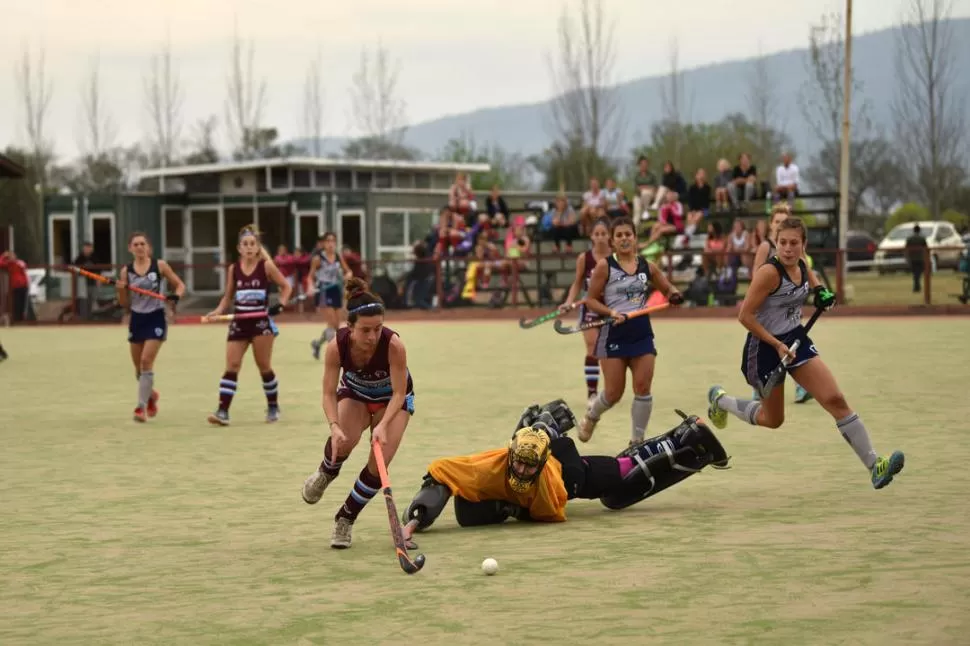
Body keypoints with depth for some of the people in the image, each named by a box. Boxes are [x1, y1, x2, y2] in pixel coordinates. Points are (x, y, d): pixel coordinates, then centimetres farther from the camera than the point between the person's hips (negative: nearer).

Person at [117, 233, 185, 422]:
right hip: (136, 319, 4)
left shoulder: (160, 266, -4)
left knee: (146, 361, -14)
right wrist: (121, 290, -15)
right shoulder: (126, 271, 1)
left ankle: (142, 407, -8)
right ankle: (150, 394, 41)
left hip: (156, 318, -3)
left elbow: (179, 285, 3)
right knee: (138, 366, 11)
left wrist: (176, 296, -18)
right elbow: (125, 304, 5)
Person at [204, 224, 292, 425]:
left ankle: (273, 407, 22)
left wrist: (280, 305, -11)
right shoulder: (233, 269, 4)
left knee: (264, 366, 5)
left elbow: (286, 286, 4)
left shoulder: (266, 266, -4)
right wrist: (218, 310, -4)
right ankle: (223, 411, -11)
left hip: (261, 322, -3)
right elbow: (228, 296, 13)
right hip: (239, 323, 3)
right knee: (231, 366, -6)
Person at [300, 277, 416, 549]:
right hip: (354, 392, 1)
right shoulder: (337, 346, -31)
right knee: (344, 441, -29)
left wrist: (383, 426, -45)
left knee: (380, 462, -16)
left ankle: (345, 519, 7)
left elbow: (399, 393, -29)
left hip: (392, 397, -1)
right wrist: (334, 426, -42)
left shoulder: (393, 345, -36)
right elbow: (329, 393, -24)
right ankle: (324, 474, 8)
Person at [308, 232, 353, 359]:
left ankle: (317, 343, 33)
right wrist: (311, 287, -23)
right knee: (332, 324, -12)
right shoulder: (318, 258, -9)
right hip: (323, 293, -5)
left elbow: (348, 271, 13)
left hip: (336, 292, 5)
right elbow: (311, 277, -4)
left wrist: (348, 275, -11)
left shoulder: (339, 257, 3)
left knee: (336, 325, 10)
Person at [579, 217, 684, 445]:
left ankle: (637, 440, 7)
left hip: (641, 332, 3)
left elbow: (668, 289, 17)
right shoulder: (604, 266, -5)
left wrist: (674, 295, -7)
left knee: (643, 388, -4)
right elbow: (591, 300, -5)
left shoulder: (647, 266, 5)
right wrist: (611, 312, -21)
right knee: (614, 393, 1)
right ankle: (591, 414, 33)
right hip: (614, 333, -3)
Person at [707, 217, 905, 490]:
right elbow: (745, 315, -22)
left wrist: (821, 293, 1)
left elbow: (812, 283, 24)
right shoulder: (769, 272, -24)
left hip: (796, 339, 6)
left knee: (835, 399, -8)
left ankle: (874, 466, -9)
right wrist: (776, 345, -23)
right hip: (765, 346, -6)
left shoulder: (802, 266, -2)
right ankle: (720, 399, 40)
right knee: (773, 419, 12)